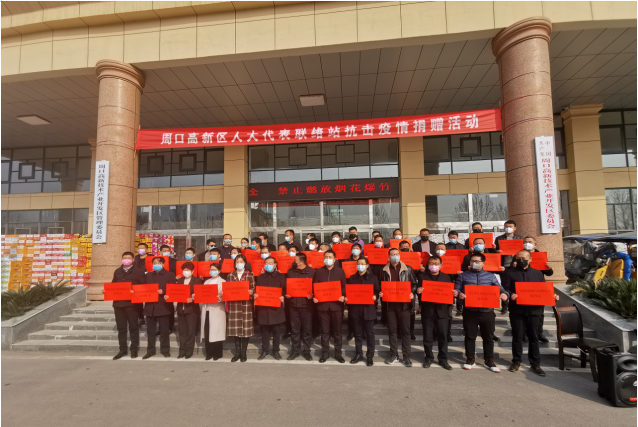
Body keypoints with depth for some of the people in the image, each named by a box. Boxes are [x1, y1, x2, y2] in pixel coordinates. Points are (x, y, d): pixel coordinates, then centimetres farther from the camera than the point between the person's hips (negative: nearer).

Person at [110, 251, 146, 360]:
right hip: (118, 302, 5)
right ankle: (123, 349, 21)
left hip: (131, 303, -5)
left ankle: (134, 349, 14)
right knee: (121, 327, 11)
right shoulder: (117, 271, 15)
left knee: (133, 327, 4)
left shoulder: (139, 271, -2)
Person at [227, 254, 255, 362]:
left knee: (246, 327, 0)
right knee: (235, 328, 3)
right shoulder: (230, 276, 12)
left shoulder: (250, 275, 5)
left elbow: (253, 289, 2)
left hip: (246, 304, -2)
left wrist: (251, 292, -19)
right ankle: (237, 352, 17)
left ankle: (243, 353, 12)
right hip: (234, 304, 2)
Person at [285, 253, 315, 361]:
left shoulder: (311, 272, -3)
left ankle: (307, 351, 20)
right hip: (293, 303, 3)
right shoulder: (290, 271, 6)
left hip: (306, 304, -2)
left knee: (307, 328, 6)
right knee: (294, 328, 10)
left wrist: (312, 295, -18)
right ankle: (295, 350, 24)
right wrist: (286, 294, -4)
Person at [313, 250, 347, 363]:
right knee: (324, 331, 8)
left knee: (337, 330, 8)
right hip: (323, 304, 0)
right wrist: (314, 297, -10)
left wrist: (343, 296, -13)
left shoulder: (340, 271, 4)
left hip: (336, 304, 0)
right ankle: (324, 353, 20)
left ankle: (338, 353, 21)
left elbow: (344, 286, 4)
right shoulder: (318, 271, 5)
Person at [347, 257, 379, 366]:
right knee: (358, 333, 12)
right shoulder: (352, 278, 10)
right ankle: (358, 354, 23)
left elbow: (378, 291, 3)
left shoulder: (373, 278, 4)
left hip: (369, 309, -2)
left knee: (369, 333, 4)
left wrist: (375, 296, -16)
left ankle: (370, 356, 15)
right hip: (355, 309, 2)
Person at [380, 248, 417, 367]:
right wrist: (381, 293, -4)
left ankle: (406, 356, 12)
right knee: (392, 330, 9)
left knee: (405, 330, 2)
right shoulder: (384, 270, 7)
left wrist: (412, 293, -11)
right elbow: (382, 285, 14)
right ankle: (394, 354, 21)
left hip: (404, 303, -2)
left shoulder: (408, 269, 2)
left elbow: (414, 284, 6)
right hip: (390, 303, 2)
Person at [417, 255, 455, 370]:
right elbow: (418, 289, 2)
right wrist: (418, 291, -20)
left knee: (443, 336, 6)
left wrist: (455, 293, -11)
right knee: (428, 336, 7)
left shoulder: (446, 277, 8)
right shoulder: (422, 276, 4)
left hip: (442, 310, 1)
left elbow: (450, 291, 10)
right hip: (427, 310, -1)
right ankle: (429, 357, 23)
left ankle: (443, 359, 21)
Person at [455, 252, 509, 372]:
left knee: (488, 337, 9)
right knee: (470, 336, 7)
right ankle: (470, 359, 21)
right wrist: (459, 294, -20)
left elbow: (500, 289, 5)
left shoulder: (490, 276, 8)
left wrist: (504, 294, -17)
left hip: (487, 311, 1)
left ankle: (489, 361, 23)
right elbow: (456, 289, 2)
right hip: (470, 311, 0)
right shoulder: (463, 275, 6)